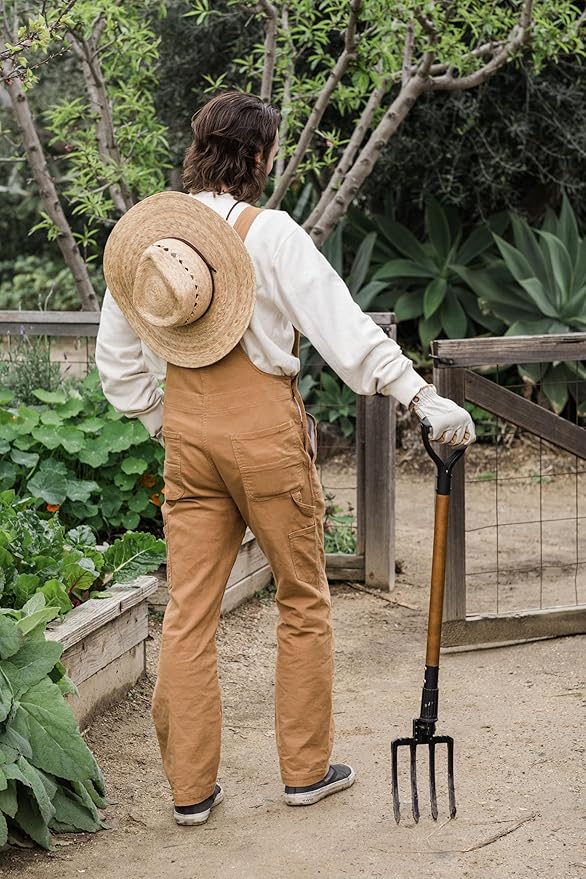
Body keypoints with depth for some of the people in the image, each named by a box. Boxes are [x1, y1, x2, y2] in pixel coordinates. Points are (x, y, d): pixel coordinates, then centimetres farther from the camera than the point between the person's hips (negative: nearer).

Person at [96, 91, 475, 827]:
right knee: (303, 599, 12)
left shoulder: (145, 229, 3)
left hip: (188, 432, 5)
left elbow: (116, 354, 9)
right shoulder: (267, 233, -13)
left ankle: (190, 787, 12)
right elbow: (344, 327, -18)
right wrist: (424, 399, -16)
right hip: (262, 427, -5)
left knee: (188, 610, 8)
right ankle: (306, 768, 20)